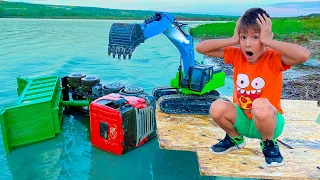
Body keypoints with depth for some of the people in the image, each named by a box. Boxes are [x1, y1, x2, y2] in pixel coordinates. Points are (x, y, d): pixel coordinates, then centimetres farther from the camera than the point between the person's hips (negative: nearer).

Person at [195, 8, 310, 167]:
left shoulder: (274, 58, -19)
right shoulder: (236, 55, -7)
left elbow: (304, 55, -41)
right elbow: (200, 48, -12)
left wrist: (267, 41, -33)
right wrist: (232, 40, -20)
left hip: (269, 121, -3)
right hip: (242, 120, 4)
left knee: (260, 105, -37)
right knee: (217, 108, -26)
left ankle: (269, 143, -3)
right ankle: (235, 137, 7)